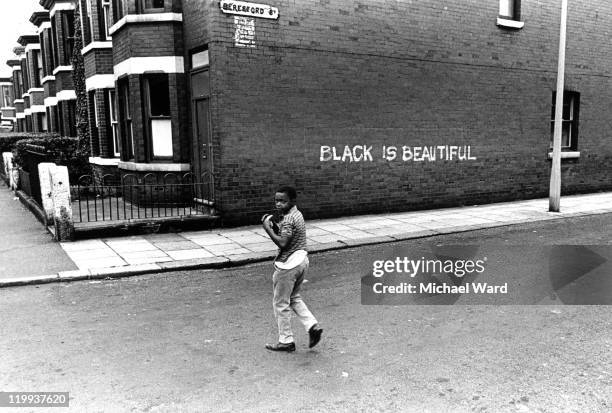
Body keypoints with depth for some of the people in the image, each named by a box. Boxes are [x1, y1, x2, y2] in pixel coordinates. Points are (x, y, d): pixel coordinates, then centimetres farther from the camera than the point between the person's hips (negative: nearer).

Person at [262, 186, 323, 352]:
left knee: (280, 304, 5)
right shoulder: (297, 214, 11)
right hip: (301, 260, 10)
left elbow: (282, 243, -26)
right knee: (294, 297, 24)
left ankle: (286, 341, 15)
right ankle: (312, 326, 13)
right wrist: (274, 226, 1)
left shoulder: (288, 219, -20)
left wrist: (268, 228, -20)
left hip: (288, 265, -10)